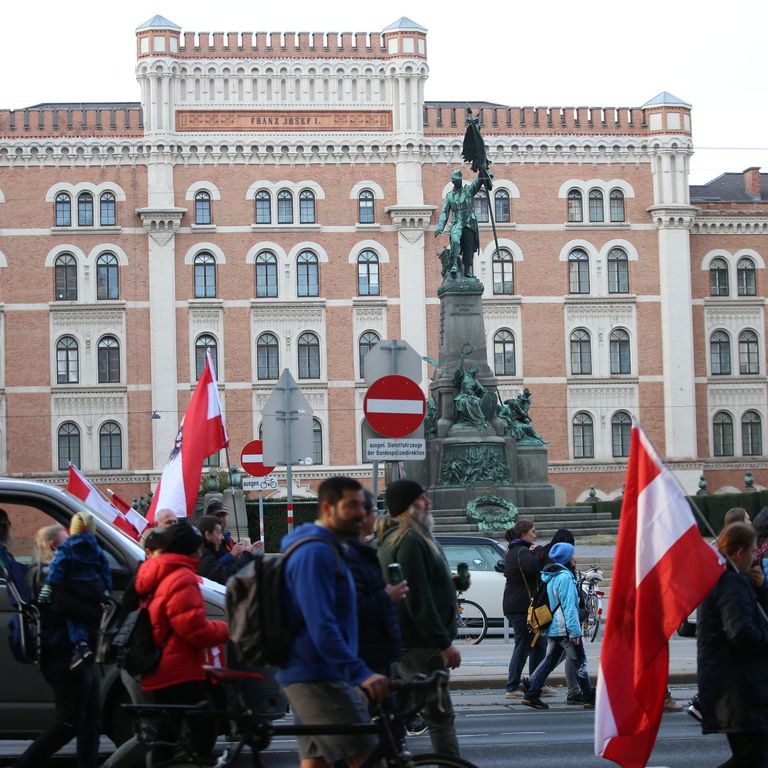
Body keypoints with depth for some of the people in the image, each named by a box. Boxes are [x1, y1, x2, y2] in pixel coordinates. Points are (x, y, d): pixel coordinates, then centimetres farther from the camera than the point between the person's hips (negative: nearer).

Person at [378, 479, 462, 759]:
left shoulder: (393, 540, 17)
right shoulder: (411, 542, -16)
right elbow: (419, 600, -22)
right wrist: (445, 643, -20)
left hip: (399, 643, 11)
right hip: (418, 647, -11)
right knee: (440, 715, -10)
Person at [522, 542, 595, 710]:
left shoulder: (549, 576, 12)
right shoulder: (565, 577, -16)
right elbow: (569, 606, -20)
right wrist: (575, 631, -20)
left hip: (552, 628, 8)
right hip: (565, 629, -8)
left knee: (549, 660, 10)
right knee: (580, 662, 3)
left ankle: (531, 695, 3)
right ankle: (589, 698, 8)